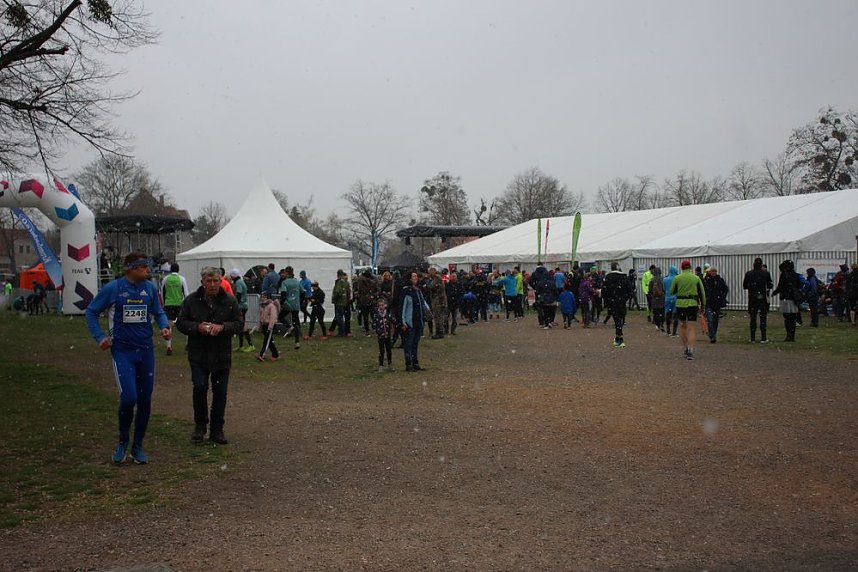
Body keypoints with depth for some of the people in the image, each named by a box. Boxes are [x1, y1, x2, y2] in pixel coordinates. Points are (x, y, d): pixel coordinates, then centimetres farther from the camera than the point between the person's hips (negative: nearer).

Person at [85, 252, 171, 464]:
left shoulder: (150, 288, 2)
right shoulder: (113, 288, -7)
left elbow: (159, 312, 14)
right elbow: (91, 312, 4)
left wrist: (164, 327, -7)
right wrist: (100, 337, -4)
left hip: (146, 350, 4)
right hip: (122, 351, -4)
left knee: (145, 399, 7)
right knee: (129, 397, -15)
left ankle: (138, 447, 22)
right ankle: (123, 441, 12)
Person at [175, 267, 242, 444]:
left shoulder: (230, 301, 0)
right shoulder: (191, 300, 0)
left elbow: (239, 324, 1)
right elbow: (181, 322, 4)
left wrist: (222, 327, -18)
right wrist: (197, 327, -15)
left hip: (222, 355, 1)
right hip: (198, 354, -1)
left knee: (220, 392, 4)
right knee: (200, 387, -11)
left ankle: (217, 430, 17)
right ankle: (200, 425, 10)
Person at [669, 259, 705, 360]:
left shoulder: (677, 278, 0)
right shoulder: (696, 278, 2)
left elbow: (672, 292, 7)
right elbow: (702, 293, 5)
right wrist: (703, 305, 15)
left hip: (680, 303, 1)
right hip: (692, 303, -1)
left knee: (682, 326, 18)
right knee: (692, 328, -2)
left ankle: (686, 348, 19)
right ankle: (690, 351, -13)